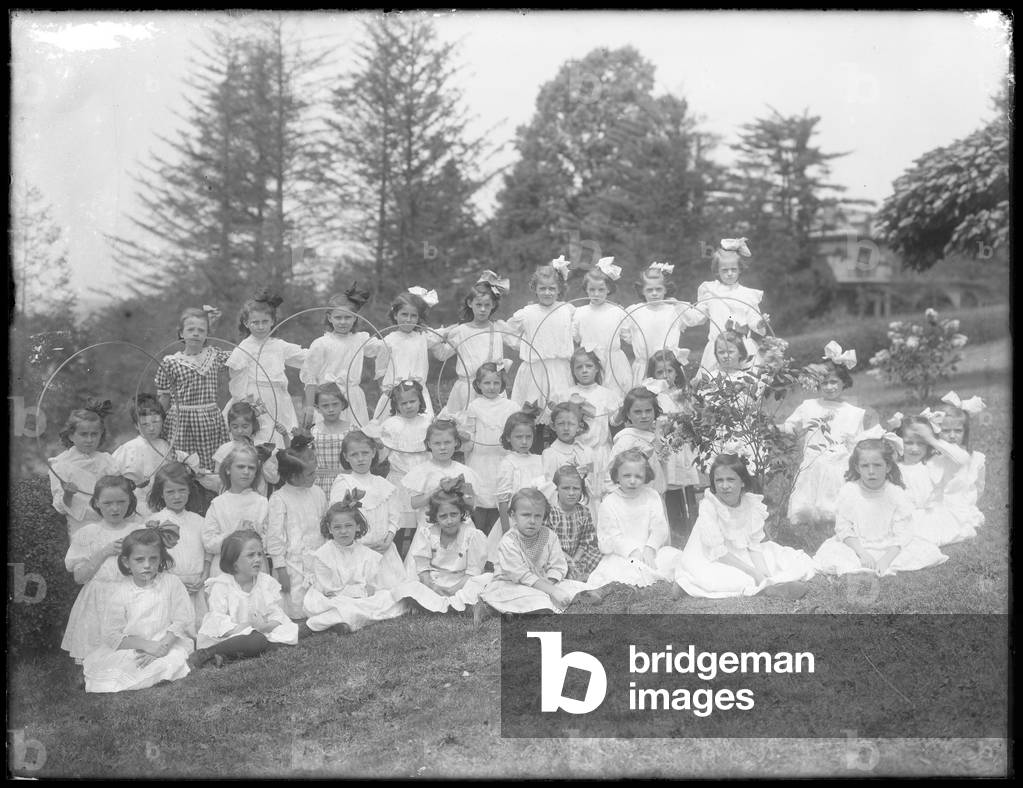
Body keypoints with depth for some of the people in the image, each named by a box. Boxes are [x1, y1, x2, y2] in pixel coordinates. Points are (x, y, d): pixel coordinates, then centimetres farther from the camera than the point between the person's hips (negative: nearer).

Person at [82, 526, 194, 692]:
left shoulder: (172, 583, 0)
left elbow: (182, 621, -2)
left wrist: (163, 645, -19)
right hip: (131, 649, 1)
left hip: (168, 643, 0)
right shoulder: (119, 591, 0)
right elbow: (110, 635, -5)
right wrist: (146, 645, -18)